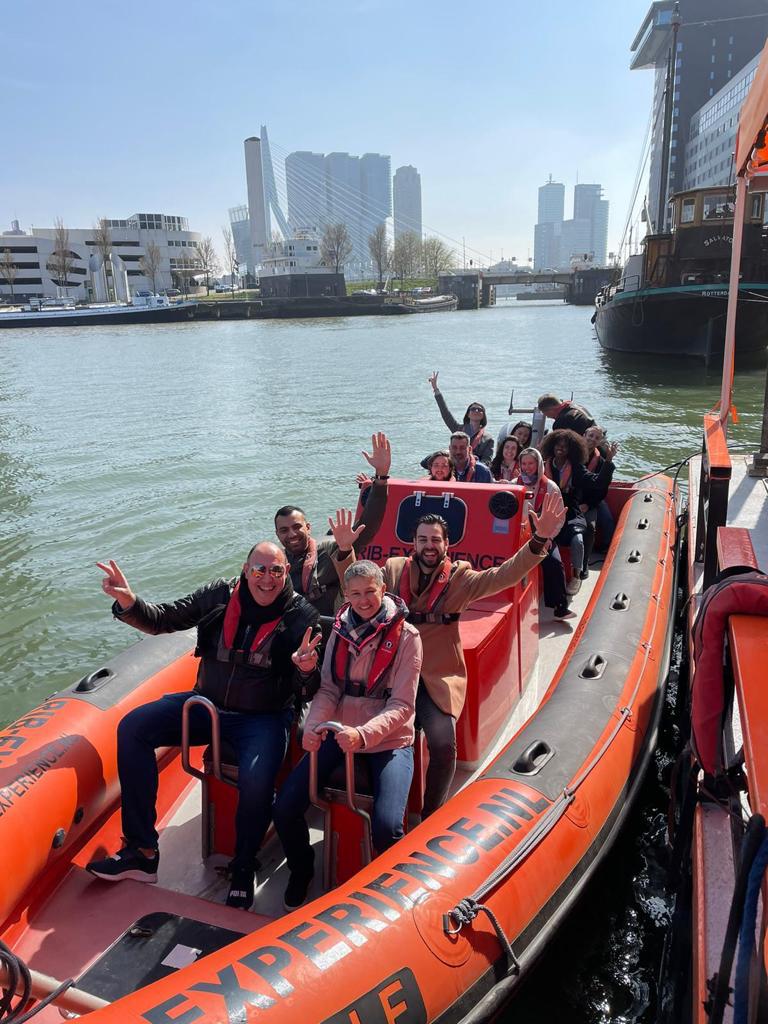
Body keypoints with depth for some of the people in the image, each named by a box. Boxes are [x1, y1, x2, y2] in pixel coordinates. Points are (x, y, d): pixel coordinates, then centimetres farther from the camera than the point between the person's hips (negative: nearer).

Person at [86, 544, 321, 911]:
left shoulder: (301, 616, -11)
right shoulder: (219, 595, -4)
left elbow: (306, 694, -10)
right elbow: (164, 619, -1)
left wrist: (307, 671, -34)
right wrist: (128, 602, -20)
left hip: (264, 718, -4)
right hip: (208, 705, 4)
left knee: (256, 780, -32)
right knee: (132, 728, -11)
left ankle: (243, 870, 1)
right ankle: (142, 851, -3)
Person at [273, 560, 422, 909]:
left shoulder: (405, 635, -8)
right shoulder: (340, 631, 6)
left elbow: (403, 705, -13)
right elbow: (329, 689, 3)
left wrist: (364, 734, -29)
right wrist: (313, 725, -18)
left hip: (389, 741, -4)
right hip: (340, 735, 4)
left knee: (386, 826, -25)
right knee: (285, 808, -10)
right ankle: (301, 872, 22)